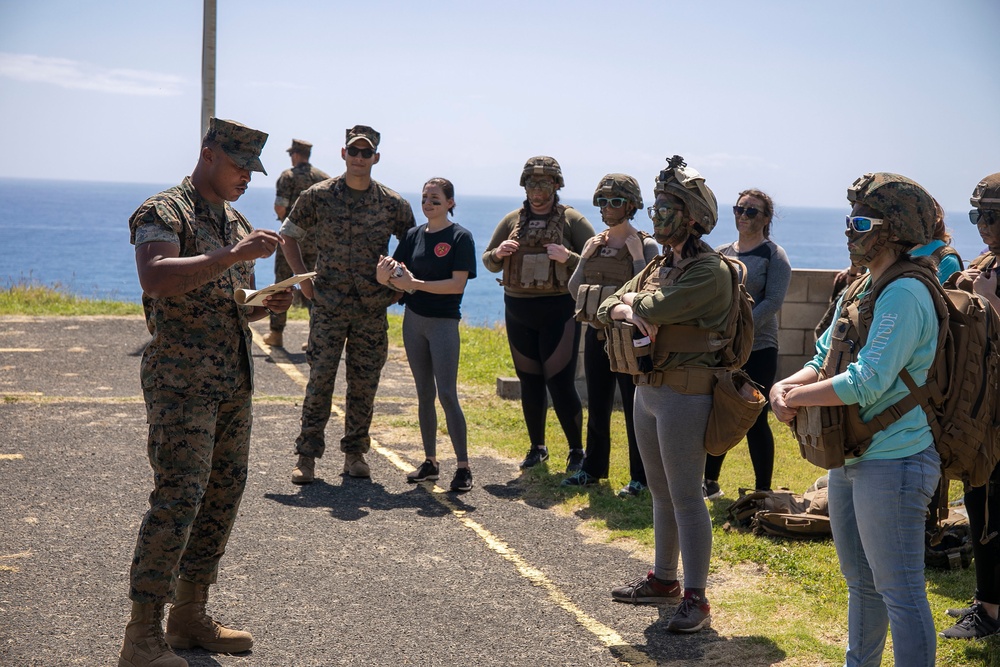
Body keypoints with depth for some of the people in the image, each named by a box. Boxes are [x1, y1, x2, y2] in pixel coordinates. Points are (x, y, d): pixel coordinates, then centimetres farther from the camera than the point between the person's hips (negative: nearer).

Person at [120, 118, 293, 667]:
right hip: (182, 380, -9)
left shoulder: (237, 223, 18)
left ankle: (190, 617, 20)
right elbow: (155, 279, -28)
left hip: (234, 383, 9)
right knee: (177, 499, -13)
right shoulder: (163, 213, -8)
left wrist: (268, 305, 5)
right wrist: (234, 256, -31)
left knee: (223, 495, 10)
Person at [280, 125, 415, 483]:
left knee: (364, 385, 6)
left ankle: (355, 453, 18)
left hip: (373, 309, 1)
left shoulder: (393, 204, 2)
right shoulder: (318, 196, 0)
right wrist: (302, 278, 4)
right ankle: (306, 456, 4)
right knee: (319, 381, -3)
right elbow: (288, 234, 12)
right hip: (328, 307, -1)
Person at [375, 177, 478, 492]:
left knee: (447, 394, -9)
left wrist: (417, 284, -24)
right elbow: (396, 275, 5)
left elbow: (458, 283, -17)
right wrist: (385, 275, -19)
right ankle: (430, 462, 18)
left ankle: (463, 467, -4)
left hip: (444, 322, -6)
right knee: (424, 394, 11)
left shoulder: (460, 237, -8)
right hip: (414, 320, 6)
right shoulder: (414, 235, 8)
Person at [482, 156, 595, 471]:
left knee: (561, 383, -6)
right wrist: (498, 253, -8)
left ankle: (577, 450, 7)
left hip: (558, 312, -4)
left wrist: (568, 257, -24)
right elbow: (488, 262, 14)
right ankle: (537, 447, 24)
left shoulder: (573, 220, -2)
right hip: (518, 311, 4)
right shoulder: (512, 220, 9)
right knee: (529, 383, 11)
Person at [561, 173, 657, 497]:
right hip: (596, 333, 6)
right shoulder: (594, 243, 10)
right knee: (597, 407, 14)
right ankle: (593, 468, 26)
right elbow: (574, 290, 9)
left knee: (635, 409, -1)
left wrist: (636, 255, -19)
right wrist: (585, 258, -4)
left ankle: (639, 476, 7)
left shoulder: (645, 245, -7)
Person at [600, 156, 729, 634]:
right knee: (661, 492, 18)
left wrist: (633, 301, -3)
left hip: (684, 394, -9)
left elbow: (653, 308, -26)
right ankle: (663, 580, 30)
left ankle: (696, 599, 1)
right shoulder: (660, 266, 13)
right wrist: (630, 312, -14)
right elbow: (607, 308, 9)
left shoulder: (710, 271, -15)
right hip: (647, 389, 9)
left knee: (686, 497, -5)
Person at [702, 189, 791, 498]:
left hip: (757, 349, -5)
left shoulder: (774, 255, -4)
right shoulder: (721, 254, 11)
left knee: (755, 421, -1)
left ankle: (763, 492, 9)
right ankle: (710, 483, 22)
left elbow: (773, 301, -13)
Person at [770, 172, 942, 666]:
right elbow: (824, 361, 15)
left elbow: (866, 383, -27)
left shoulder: (905, 295, -20)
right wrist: (786, 386, -6)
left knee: (899, 592, -3)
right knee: (861, 583, 23)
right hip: (849, 459, 10)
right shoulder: (861, 289, 11)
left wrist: (798, 397, -13)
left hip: (893, 463, -10)